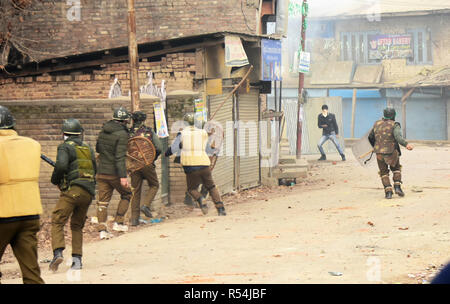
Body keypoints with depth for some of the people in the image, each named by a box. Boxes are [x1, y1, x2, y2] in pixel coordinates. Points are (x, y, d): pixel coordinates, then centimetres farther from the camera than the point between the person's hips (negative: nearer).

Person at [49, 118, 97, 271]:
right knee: (77, 226, 16)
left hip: (72, 190, -6)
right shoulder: (88, 148, 19)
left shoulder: (65, 147, -1)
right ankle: (77, 259, 8)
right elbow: (94, 169, 23)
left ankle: (58, 252, -24)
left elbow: (61, 166, -16)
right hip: (89, 192, 6)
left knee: (57, 221, -5)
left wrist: (55, 180, 1)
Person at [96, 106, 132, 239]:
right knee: (126, 194, 17)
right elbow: (120, 157, -22)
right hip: (114, 173, -5)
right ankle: (118, 222, 12)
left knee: (103, 201, 6)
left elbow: (98, 149, 21)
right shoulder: (122, 134, -14)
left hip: (101, 172, 6)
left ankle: (102, 229, -1)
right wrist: (123, 176, -26)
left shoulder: (103, 130, 6)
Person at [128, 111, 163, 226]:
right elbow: (159, 148, -4)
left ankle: (134, 218, 5)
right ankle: (147, 205, -2)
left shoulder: (128, 133, 2)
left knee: (135, 191, 8)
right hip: (147, 164, -2)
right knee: (154, 185, 19)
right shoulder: (149, 131, 0)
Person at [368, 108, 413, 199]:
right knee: (396, 169, 22)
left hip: (379, 153, 3)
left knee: (384, 173, 14)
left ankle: (388, 192, 3)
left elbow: (370, 137, 17)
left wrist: (375, 147, 34)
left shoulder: (377, 124, 7)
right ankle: (397, 187, 9)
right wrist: (406, 144, -35)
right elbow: (398, 137, -25)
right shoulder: (394, 125, -7)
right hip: (391, 152, -3)